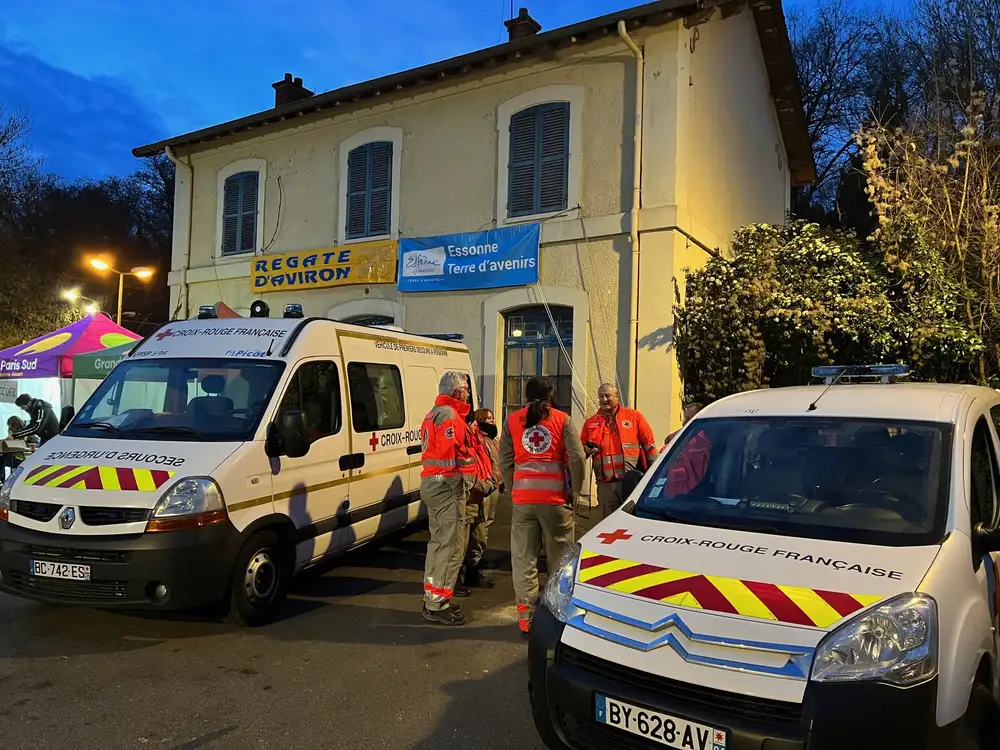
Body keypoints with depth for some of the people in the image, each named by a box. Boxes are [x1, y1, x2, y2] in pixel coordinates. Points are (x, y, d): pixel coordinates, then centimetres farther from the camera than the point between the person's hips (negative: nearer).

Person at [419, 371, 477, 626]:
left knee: (438, 542, 19)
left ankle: (433, 597, 28)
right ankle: (437, 605, -3)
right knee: (449, 545, -7)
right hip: (447, 484, -11)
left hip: (431, 482, 11)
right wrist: (464, 481, -15)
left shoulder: (434, 414, 20)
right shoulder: (449, 415, -14)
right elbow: (451, 454, -21)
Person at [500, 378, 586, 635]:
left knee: (523, 559, 7)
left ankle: (526, 616, 8)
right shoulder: (562, 420, 3)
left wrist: (513, 489, 13)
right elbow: (578, 457, -5)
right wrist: (575, 491, 4)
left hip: (523, 496, 1)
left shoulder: (512, 421, 8)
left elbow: (505, 462, 5)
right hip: (556, 496, -1)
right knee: (559, 558, 10)